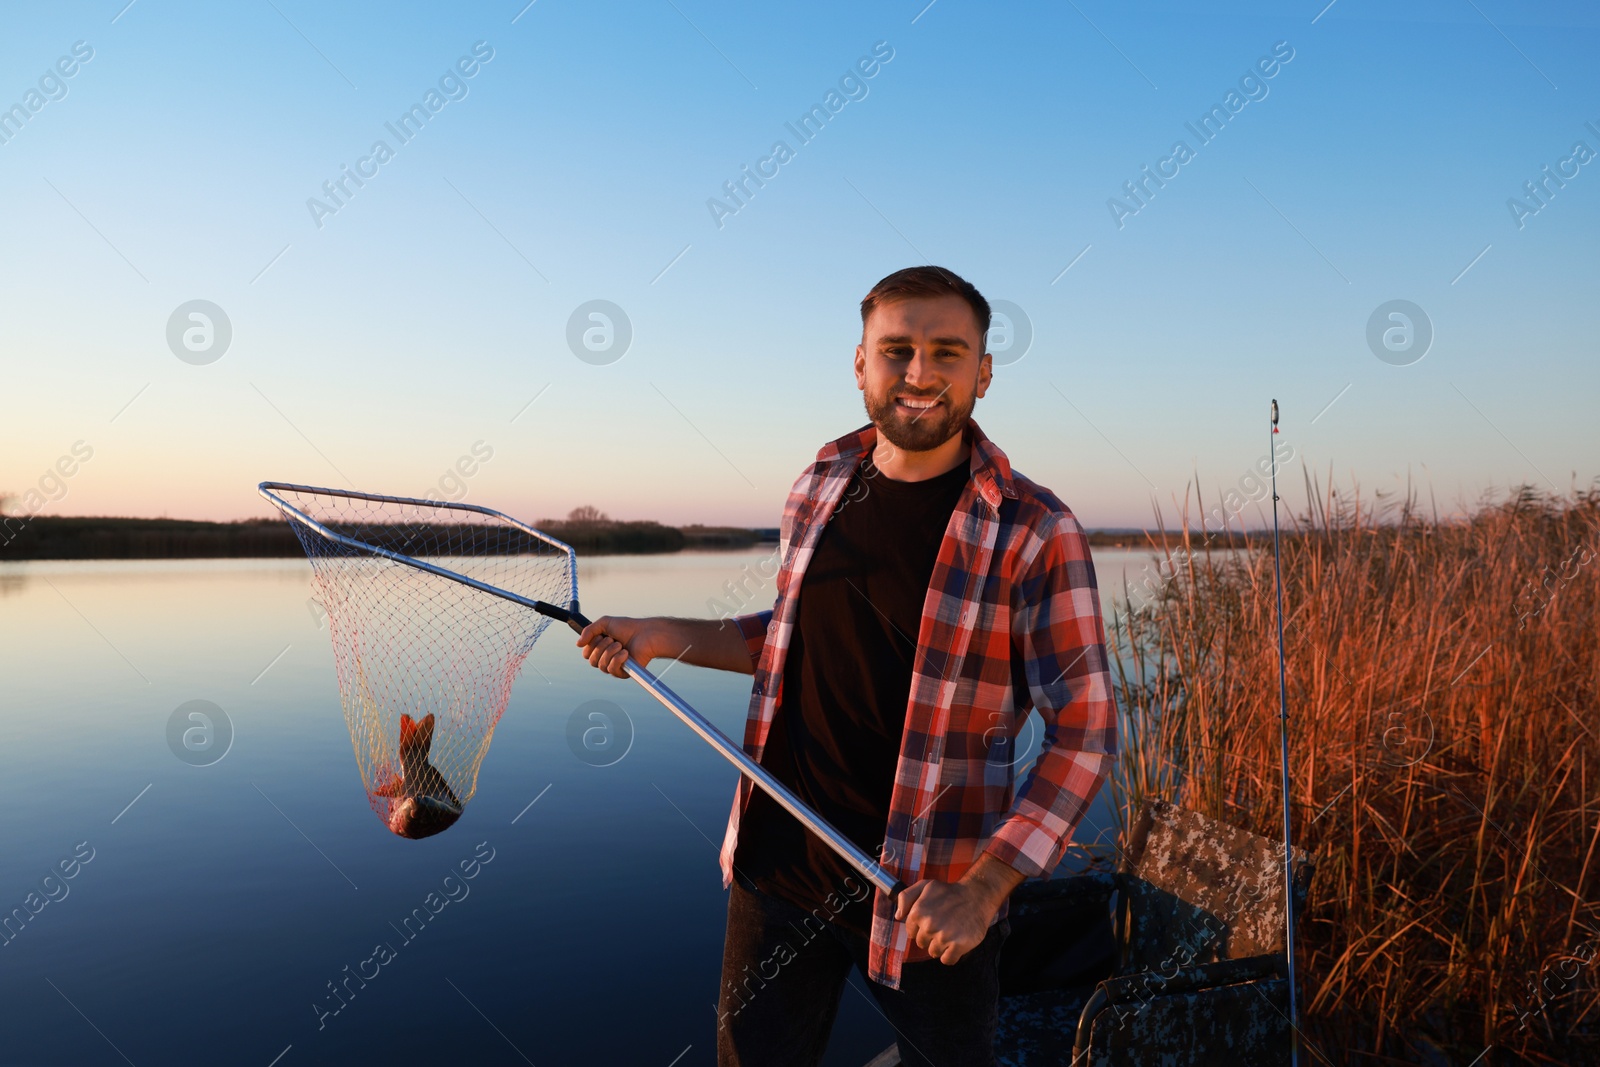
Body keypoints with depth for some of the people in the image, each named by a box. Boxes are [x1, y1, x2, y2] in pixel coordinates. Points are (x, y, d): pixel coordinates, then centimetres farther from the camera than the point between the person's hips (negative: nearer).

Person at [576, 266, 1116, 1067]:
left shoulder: (1036, 534, -16)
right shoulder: (820, 486, 0)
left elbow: (1083, 732, -14)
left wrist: (985, 885, -23)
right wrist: (662, 637, 3)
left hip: (929, 898, -4)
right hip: (776, 864, 4)